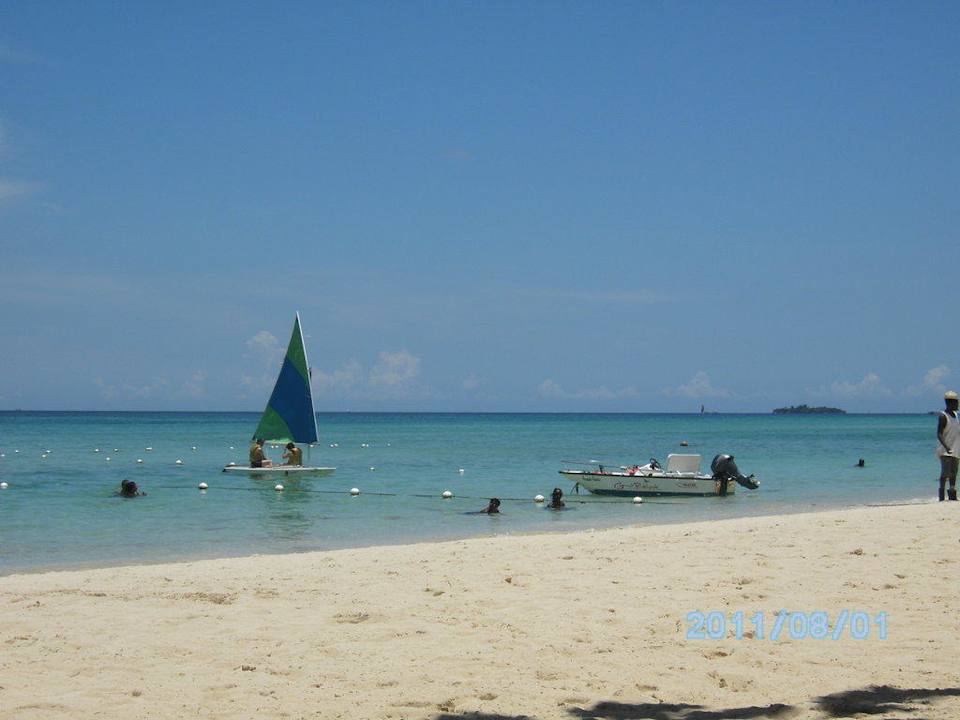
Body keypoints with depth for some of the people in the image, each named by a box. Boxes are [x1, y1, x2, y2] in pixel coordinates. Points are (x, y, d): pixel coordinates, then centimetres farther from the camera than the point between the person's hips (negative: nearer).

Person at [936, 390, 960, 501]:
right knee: (945, 472, -14)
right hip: (945, 451, -8)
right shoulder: (943, 416, -11)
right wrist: (946, 446, -31)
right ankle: (941, 496, -13)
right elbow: (939, 434, -19)